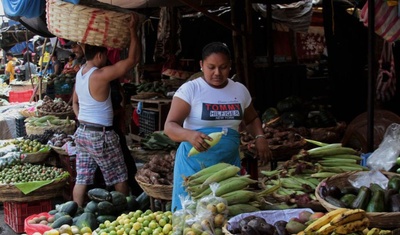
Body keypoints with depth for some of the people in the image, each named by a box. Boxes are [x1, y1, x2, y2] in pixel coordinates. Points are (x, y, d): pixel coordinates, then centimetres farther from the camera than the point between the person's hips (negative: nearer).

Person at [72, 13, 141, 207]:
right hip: (100, 135, -8)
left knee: (82, 179, 10)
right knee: (120, 179, 7)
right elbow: (133, 59, -20)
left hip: (82, 132, 8)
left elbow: (75, 102, 19)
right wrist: (132, 29, -16)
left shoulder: (80, 73, 7)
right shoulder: (101, 75, -20)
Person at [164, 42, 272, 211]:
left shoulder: (240, 90, 7)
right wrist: (189, 135, -34)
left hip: (229, 163, 4)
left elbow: (251, 119, 23)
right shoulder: (190, 89, -8)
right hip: (194, 164, -4)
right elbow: (169, 126, -13)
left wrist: (260, 137, 2)